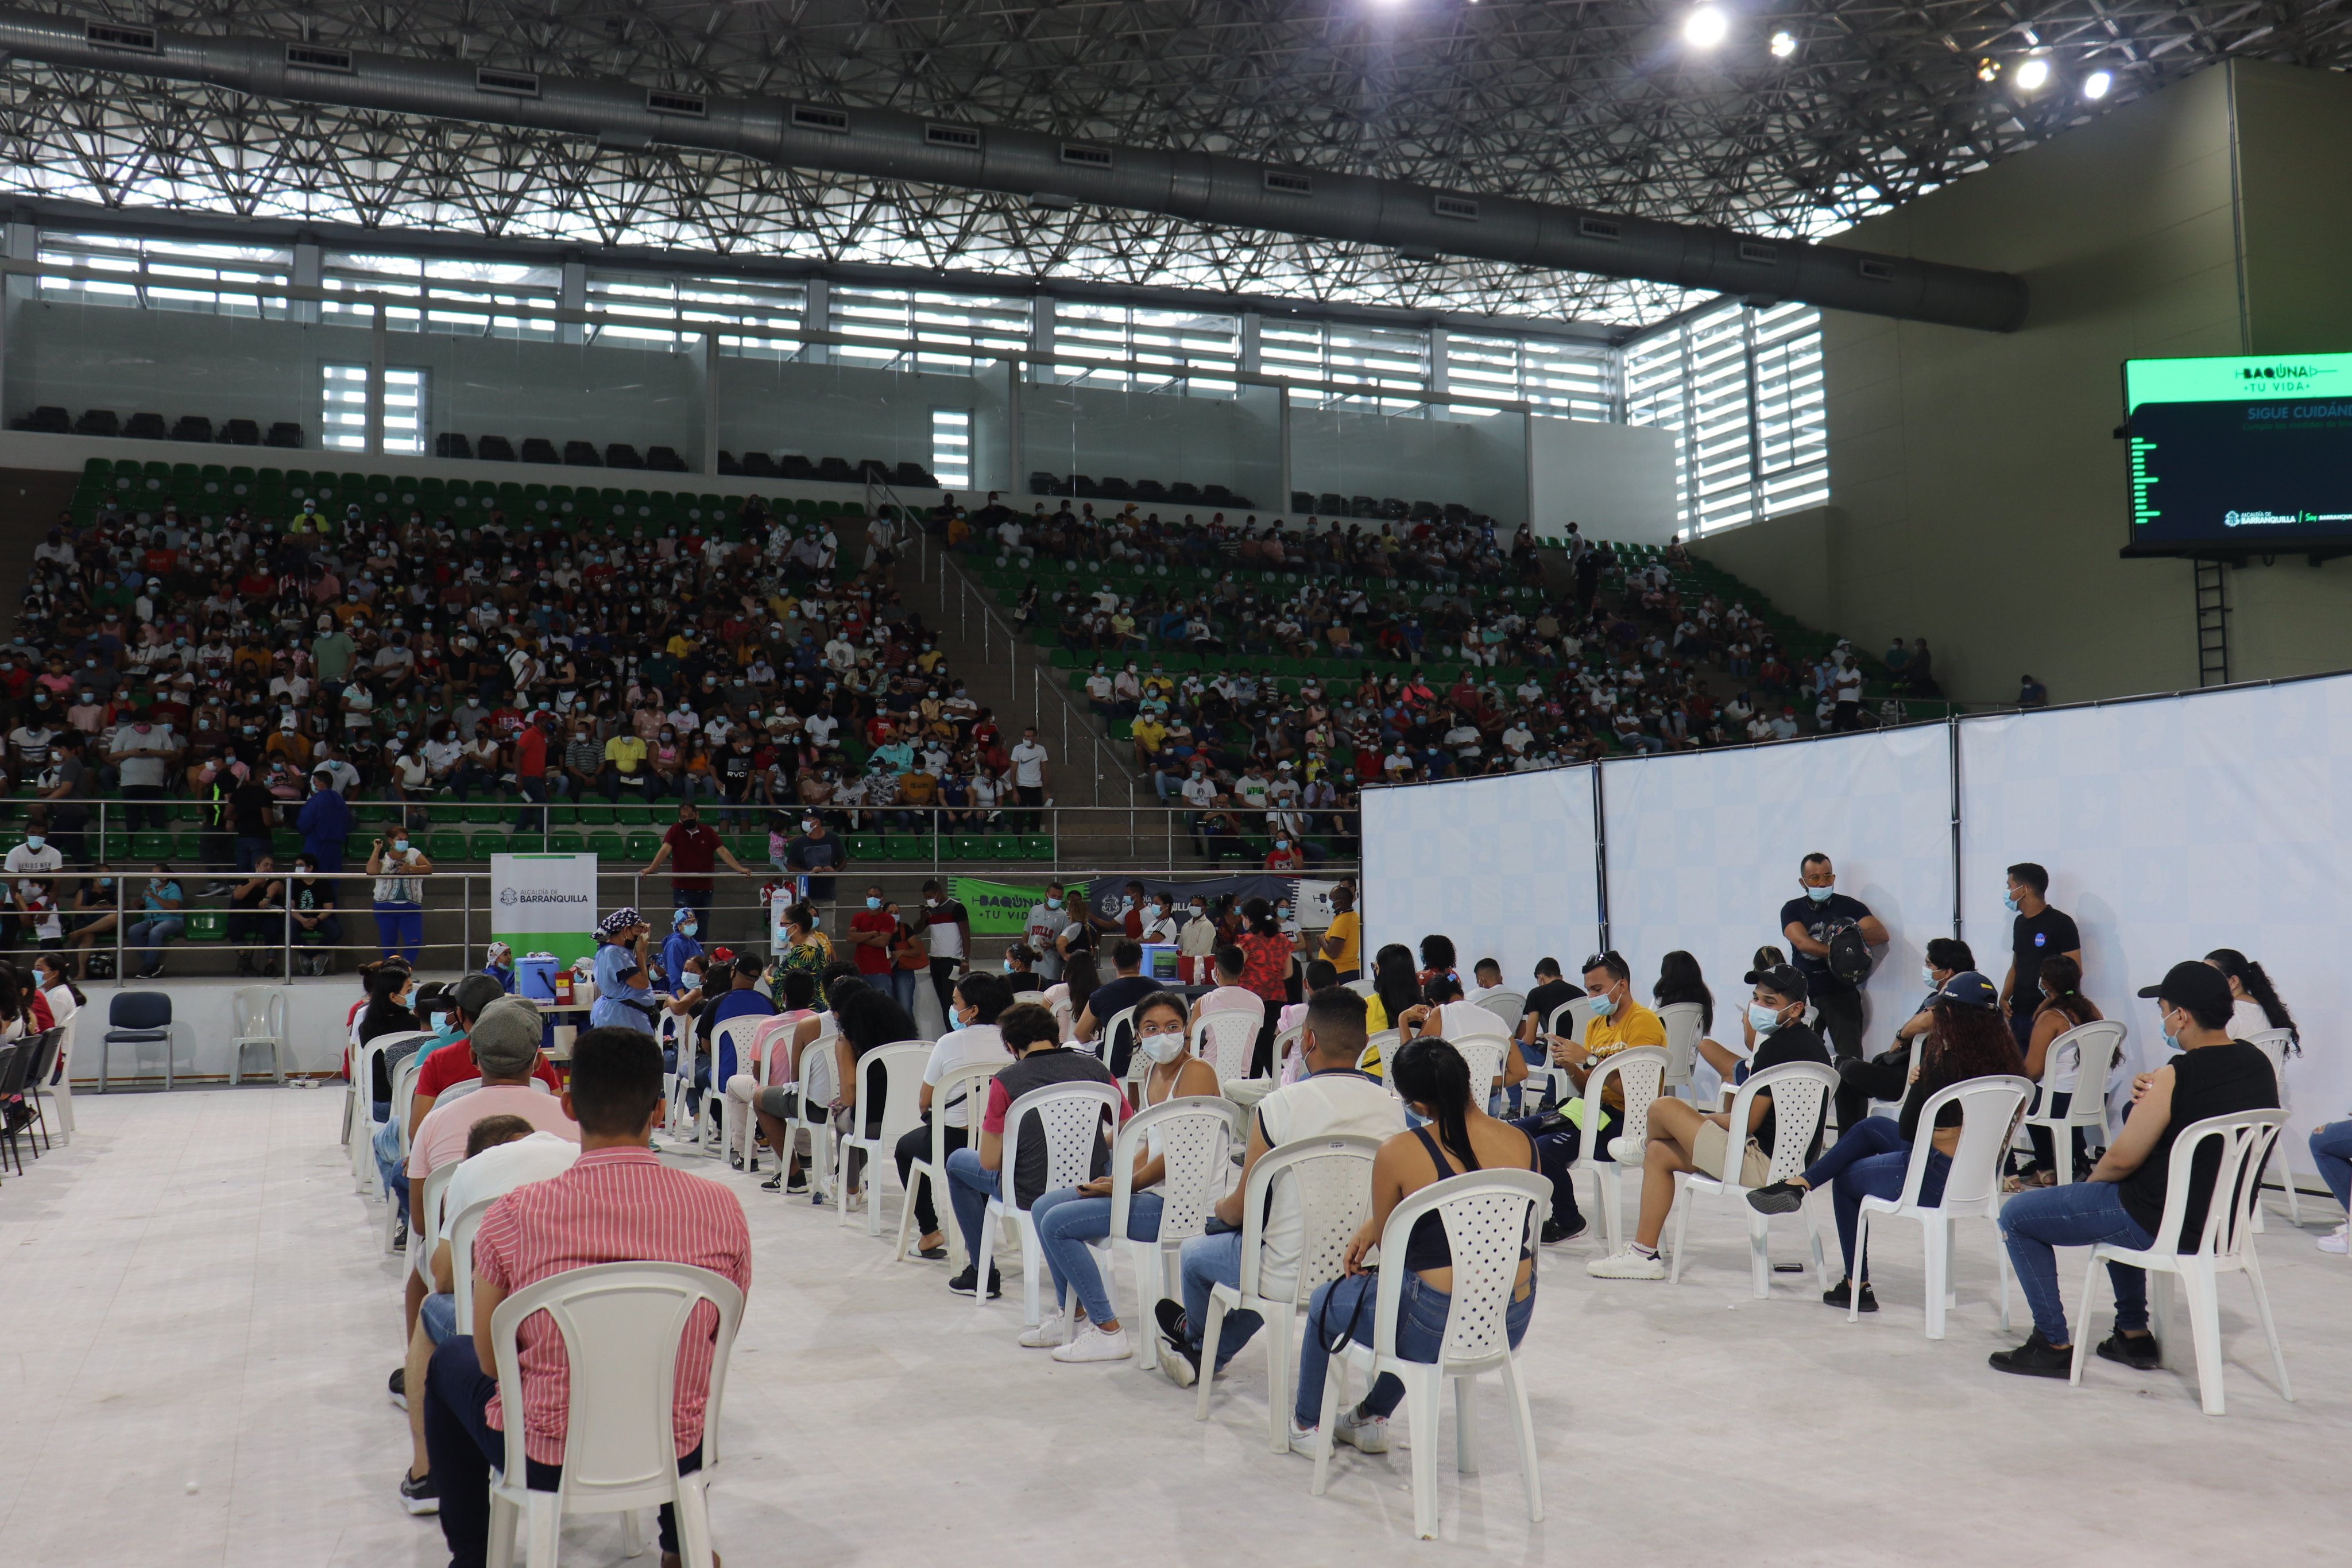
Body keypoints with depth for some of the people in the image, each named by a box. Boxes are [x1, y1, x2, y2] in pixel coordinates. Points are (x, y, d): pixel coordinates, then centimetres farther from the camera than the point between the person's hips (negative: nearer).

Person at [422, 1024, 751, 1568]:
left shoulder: (514, 1216, -18)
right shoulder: (721, 1209, -14)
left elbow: (491, 1362, -5)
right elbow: (715, 1343, 3)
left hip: (547, 1460, -2)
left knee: (450, 1359, 29)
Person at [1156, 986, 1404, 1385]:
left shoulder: (1280, 1106, -18)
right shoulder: (1392, 1107, -5)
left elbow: (1240, 1208, -7)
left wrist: (1221, 1209, 18)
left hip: (1297, 1276, -5)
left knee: (1194, 1253, 25)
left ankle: (1194, 1334, 55)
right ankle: (1210, 1355, 52)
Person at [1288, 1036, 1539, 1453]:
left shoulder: (1399, 1155, -19)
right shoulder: (1524, 1144, -3)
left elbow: (1388, 1245, -5)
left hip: (1435, 1332, -6)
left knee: (1326, 1302, 25)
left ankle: (1307, 1424, 46)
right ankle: (1372, 1418, 51)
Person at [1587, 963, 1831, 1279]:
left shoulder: (1778, 1046, -19)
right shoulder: (1811, 1042, 12)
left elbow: (1748, 1124, -17)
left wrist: (1709, 1119, 0)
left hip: (1763, 1166, -11)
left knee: (1663, 1108, -10)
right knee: (1659, 1153, 14)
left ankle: (1642, 1147, 22)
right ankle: (1644, 1254, 14)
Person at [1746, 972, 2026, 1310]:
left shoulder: (1945, 1064, -22)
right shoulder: (2004, 1060, -2)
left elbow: (1908, 1129, -13)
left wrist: (1917, 1083, 4)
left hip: (1940, 1179, -8)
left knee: (1845, 1180, 20)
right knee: (1869, 1127, 23)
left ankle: (1857, 1285, 28)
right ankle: (1799, 1183, 18)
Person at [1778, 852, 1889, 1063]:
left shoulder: (1849, 906, 7)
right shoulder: (1792, 910, 8)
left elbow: (1881, 935, -3)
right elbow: (1802, 943, -9)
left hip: (1842, 994, -1)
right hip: (1804, 996, 1)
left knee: (1851, 1059, -10)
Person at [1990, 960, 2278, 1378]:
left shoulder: (2176, 1078, -25)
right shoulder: (2259, 1064, -1)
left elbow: (2122, 1160, -18)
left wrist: (2090, 1181, 3)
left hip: (2159, 1226, -8)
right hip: (2222, 1221, 8)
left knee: (2016, 1216, 4)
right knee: (2115, 1201, 38)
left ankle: (2053, 1345, 8)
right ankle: (2133, 1333, 35)